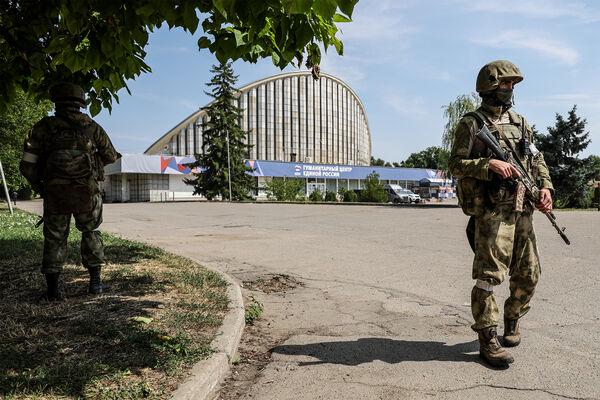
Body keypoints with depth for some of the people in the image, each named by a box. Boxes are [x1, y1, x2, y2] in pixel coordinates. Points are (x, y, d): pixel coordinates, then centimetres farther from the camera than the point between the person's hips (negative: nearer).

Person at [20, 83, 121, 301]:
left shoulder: (44, 127, 0)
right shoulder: (92, 127, 3)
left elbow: (27, 166, -2)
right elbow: (111, 156, 15)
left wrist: (40, 188, 12)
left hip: (55, 192, 0)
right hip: (86, 192, 1)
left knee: (55, 237, 12)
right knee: (90, 233, 15)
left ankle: (52, 288, 11)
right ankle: (95, 282, 16)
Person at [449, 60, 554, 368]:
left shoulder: (520, 122, 18)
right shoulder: (471, 123, -1)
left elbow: (538, 159, 20)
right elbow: (456, 164, -8)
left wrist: (546, 187, 5)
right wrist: (490, 164, -21)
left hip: (522, 211, 7)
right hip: (491, 212, -7)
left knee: (528, 275, 12)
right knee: (489, 274, -8)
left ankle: (513, 319, 36)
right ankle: (487, 341, 2)